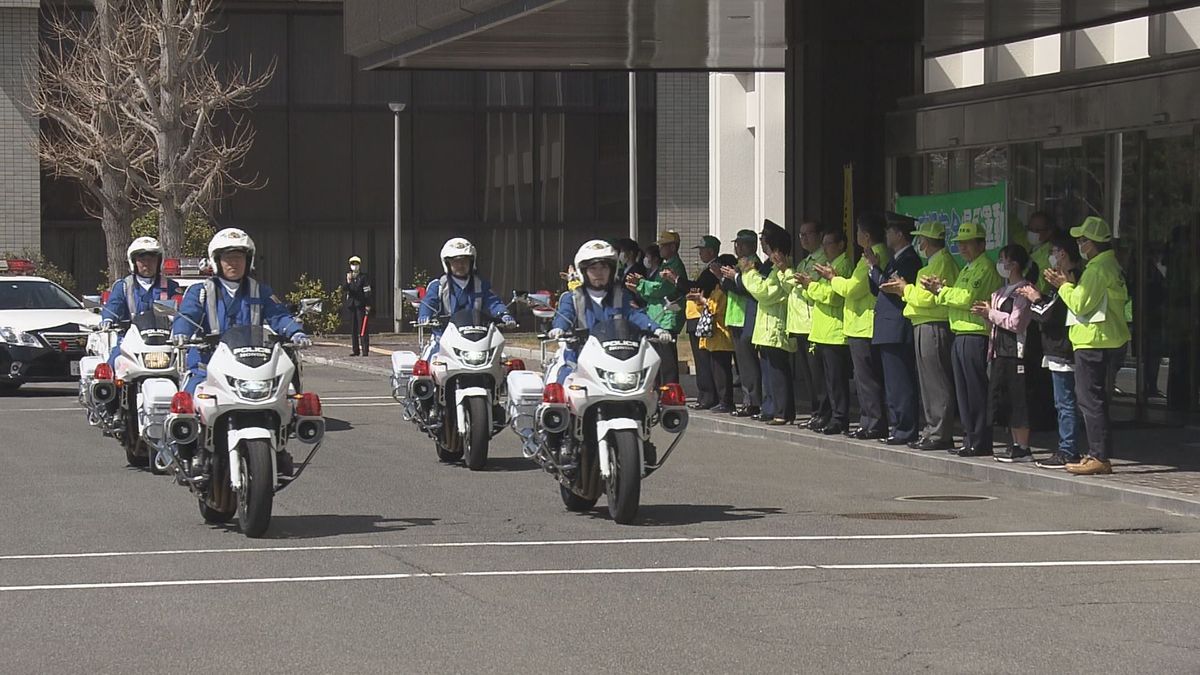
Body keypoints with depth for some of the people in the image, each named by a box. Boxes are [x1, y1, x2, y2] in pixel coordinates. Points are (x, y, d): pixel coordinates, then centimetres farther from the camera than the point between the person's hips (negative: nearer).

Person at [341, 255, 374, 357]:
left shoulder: (364, 278, 0)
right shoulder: (348, 277, 14)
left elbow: (368, 292, -4)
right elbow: (344, 291, 6)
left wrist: (368, 305, -11)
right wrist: (347, 282, -12)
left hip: (361, 305, -5)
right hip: (351, 305, 5)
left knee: (363, 328, -8)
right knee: (353, 329, 5)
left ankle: (365, 350, -9)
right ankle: (355, 350, 10)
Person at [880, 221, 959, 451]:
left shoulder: (941, 263, -14)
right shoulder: (938, 261, 19)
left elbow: (927, 297, -20)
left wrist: (906, 289, -3)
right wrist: (903, 290, 11)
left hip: (933, 328, -11)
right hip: (926, 326, 11)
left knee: (936, 383, -9)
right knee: (929, 382, 13)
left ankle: (939, 435, -8)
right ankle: (933, 431, 17)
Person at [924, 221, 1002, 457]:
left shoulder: (985, 268, -9)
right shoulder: (967, 270, 23)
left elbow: (967, 298, -18)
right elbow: (957, 299, 20)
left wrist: (941, 291, -9)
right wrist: (941, 289, 3)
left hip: (976, 334, -10)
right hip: (960, 335, 10)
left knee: (976, 390, -8)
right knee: (963, 391, 10)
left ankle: (980, 443, -7)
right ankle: (969, 438, 15)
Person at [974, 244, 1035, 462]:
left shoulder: (1024, 290, -11)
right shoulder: (1002, 291, 18)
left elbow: (1016, 322, -18)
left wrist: (991, 314, -7)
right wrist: (987, 312, 5)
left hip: (1016, 352, -9)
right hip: (1001, 351, 9)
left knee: (1018, 400, -8)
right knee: (1004, 401, 10)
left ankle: (1023, 448, -6)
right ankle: (1014, 444, 16)